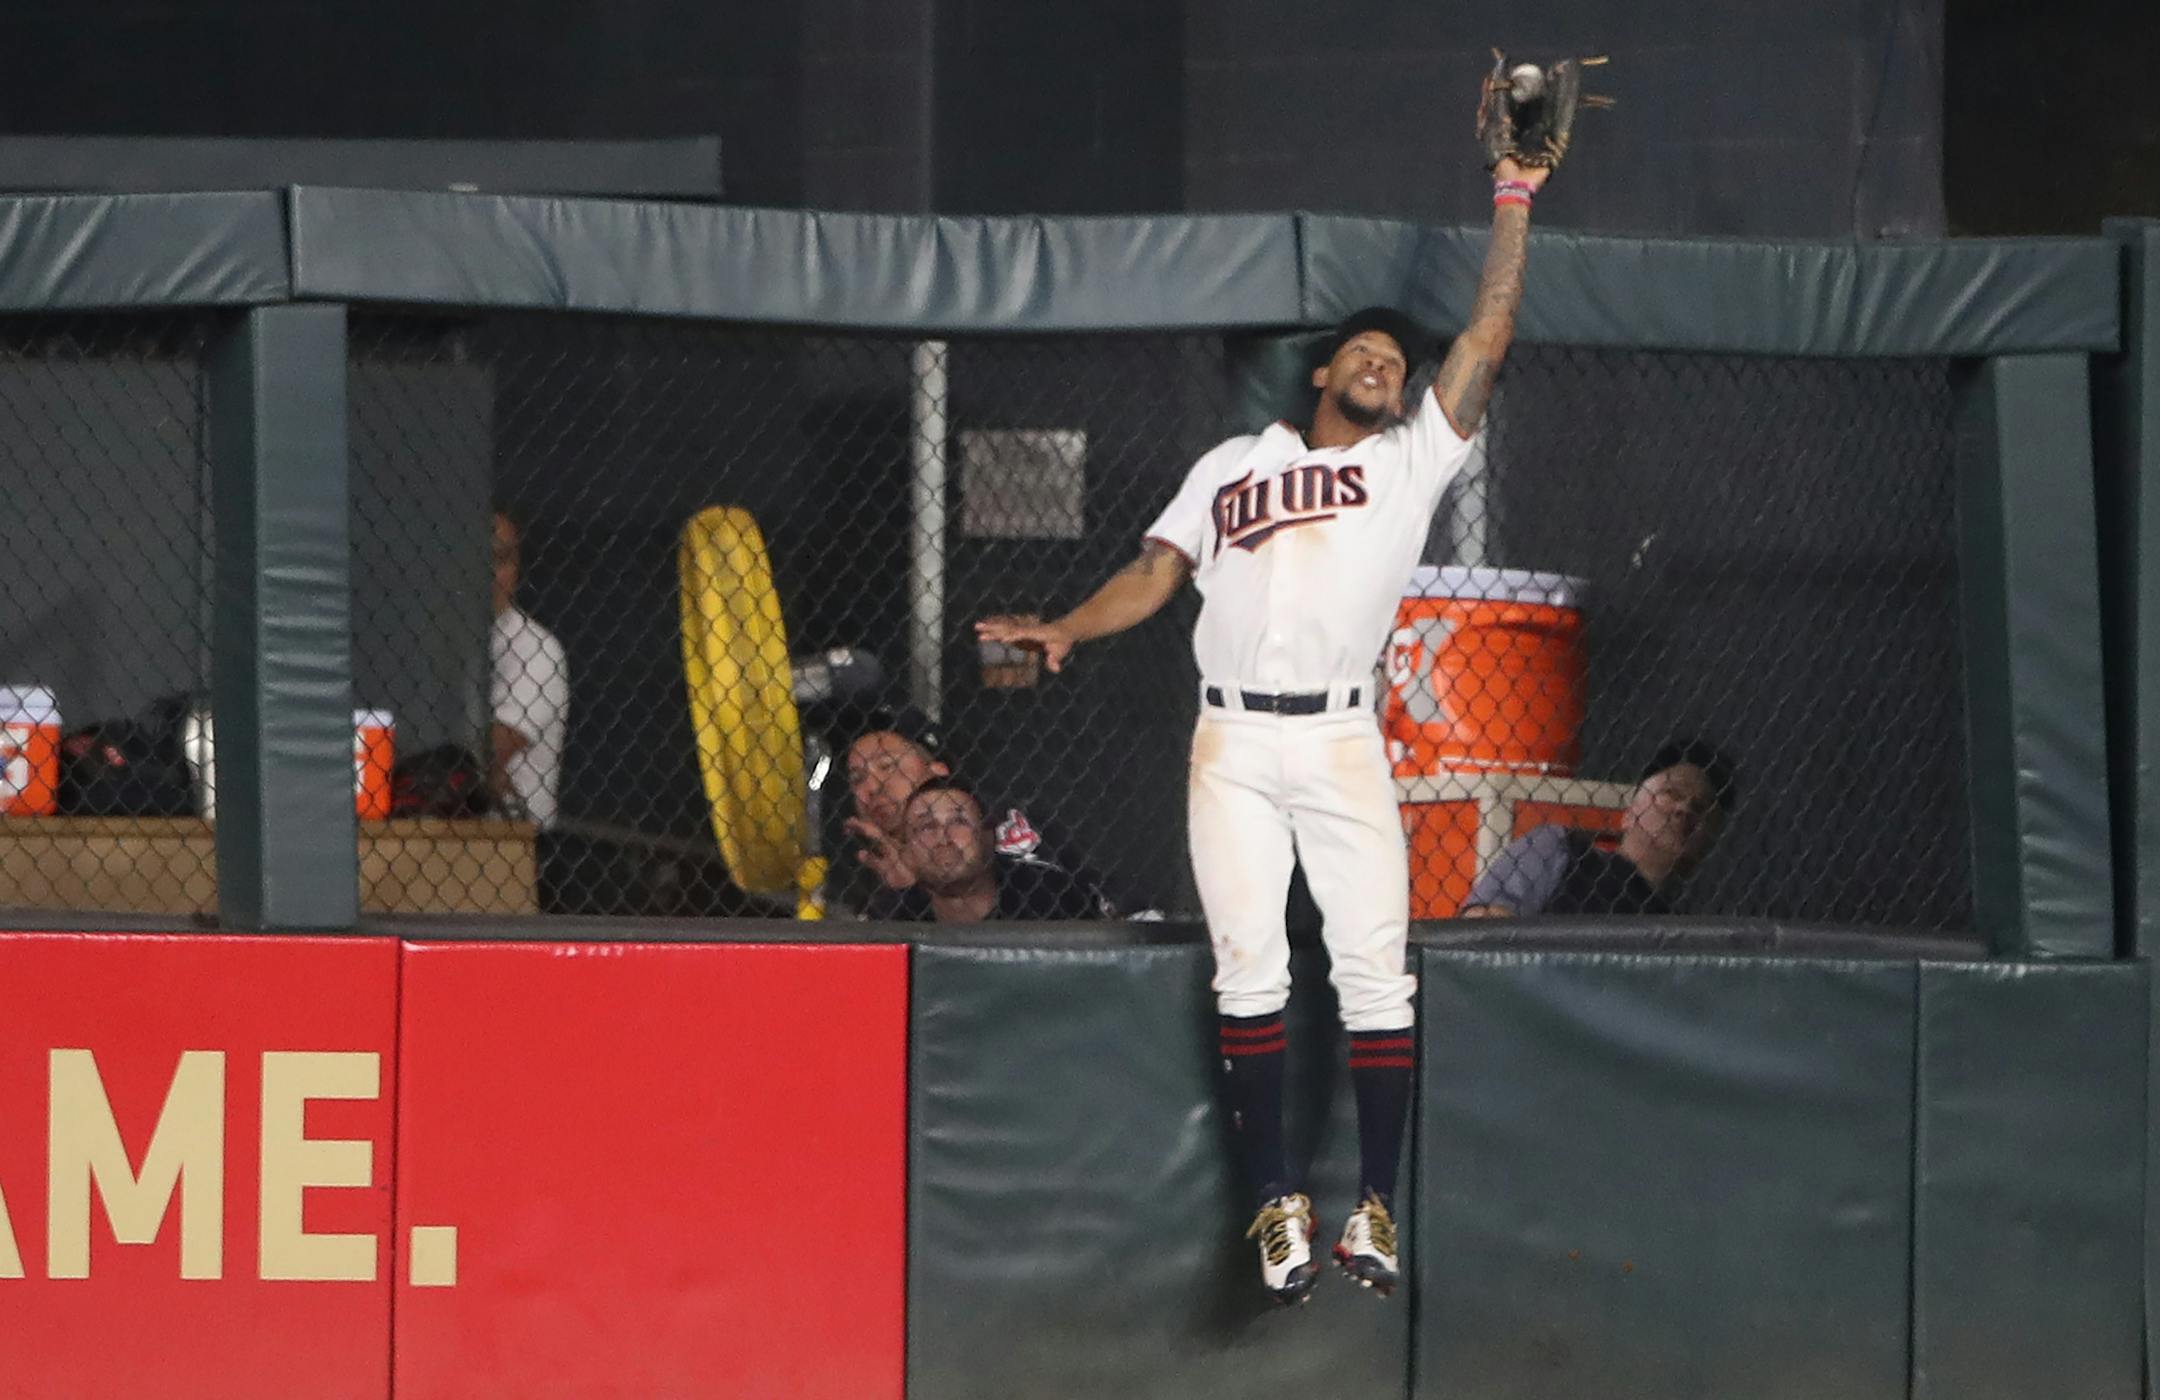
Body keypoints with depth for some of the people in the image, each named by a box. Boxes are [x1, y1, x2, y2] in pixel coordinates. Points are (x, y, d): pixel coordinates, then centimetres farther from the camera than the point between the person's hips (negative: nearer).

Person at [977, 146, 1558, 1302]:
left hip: (1343, 741, -1)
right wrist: (1067, 630, -4)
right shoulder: (1232, 464, 21)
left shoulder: (1409, 463, 16)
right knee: (1249, 971, -5)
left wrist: (1513, 200, 7)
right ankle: (1276, 1206, -1)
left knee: (1374, 971, -8)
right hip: (1231, 745, 1)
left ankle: (1374, 1208, -4)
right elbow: (1155, 574, 14)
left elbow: (1486, 341, 10)